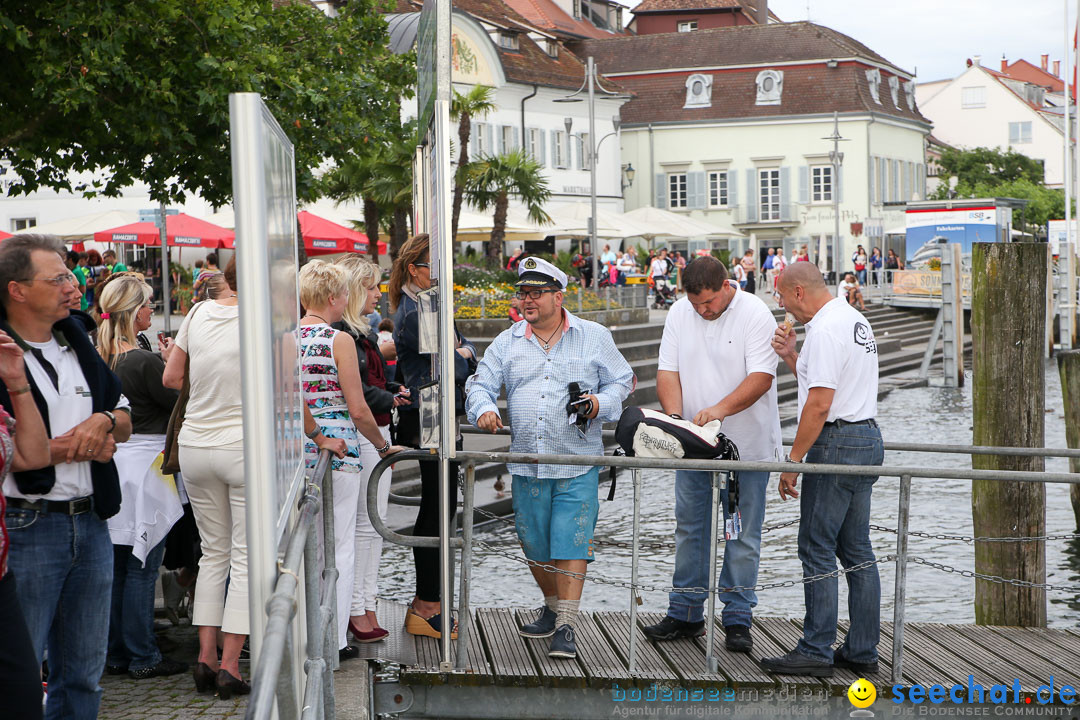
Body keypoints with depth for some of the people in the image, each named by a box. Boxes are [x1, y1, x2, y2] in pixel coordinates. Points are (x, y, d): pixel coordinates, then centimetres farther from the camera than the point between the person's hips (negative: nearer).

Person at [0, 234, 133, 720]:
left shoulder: (76, 342, 13)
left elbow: (125, 421, 18)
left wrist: (105, 421, -4)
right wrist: (69, 447, -14)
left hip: (91, 524, 7)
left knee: (83, 675, 15)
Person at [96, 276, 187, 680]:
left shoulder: (98, 359, 4)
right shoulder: (145, 362, -16)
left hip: (109, 461, 7)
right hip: (143, 464, -7)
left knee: (114, 566, 12)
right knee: (142, 567, -1)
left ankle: (115, 654, 19)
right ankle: (143, 657, 4)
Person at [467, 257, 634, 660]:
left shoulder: (594, 337, 4)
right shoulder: (507, 342, 11)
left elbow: (621, 382, 8)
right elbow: (481, 383, 10)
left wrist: (598, 404, -12)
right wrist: (484, 409, -13)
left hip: (577, 464, -3)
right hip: (526, 465, 3)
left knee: (570, 544, -9)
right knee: (534, 546, 11)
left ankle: (565, 627, -6)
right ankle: (553, 607, 34)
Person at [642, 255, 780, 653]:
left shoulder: (755, 313, -12)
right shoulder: (679, 313, 3)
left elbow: (761, 377, -19)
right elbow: (668, 371, 2)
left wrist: (721, 409, -31)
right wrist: (675, 418, -15)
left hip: (746, 445, -5)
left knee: (742, 533, 1)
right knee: (689, 527, 10)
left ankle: (737, 619, 8)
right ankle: (685, 614, 19)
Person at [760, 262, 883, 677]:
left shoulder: (824, 329, -15)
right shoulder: (855, 320, 17)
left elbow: (820, 403, -20)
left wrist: (794, 459, -15)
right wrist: (792, 358, 14)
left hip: (836, 444, -10)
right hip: (867, 439, 10)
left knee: (818, 549, -5)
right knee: (857, 550, 11)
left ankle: (815, 652, -2)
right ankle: (862, 651, 15)